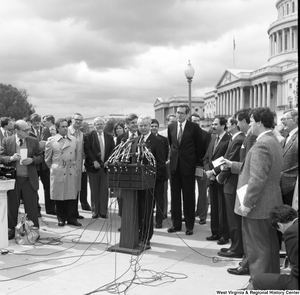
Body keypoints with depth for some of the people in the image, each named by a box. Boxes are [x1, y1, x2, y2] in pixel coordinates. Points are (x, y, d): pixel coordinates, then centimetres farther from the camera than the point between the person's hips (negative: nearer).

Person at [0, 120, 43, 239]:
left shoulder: (33, 141, 5)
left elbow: (40, 157, 7)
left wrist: (32, 160, -13)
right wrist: (11, 158, -19)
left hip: (29, 179, 0)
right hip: (13, 179, 0)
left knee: (31, 206, 4)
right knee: (12, 206, 8)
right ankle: (11, 230, 22)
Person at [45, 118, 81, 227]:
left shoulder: (73, 140, 5)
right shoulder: (51, 140, -1)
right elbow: (47, 158, 7)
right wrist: (53, 167, 12)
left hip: (71, 171, 2)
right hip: (58, 172, -2)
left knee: (72, 195, 2)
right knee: (59, 195, 4)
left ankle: (72, 218, 11)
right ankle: (61, 218, 17)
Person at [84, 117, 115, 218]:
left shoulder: (109, 137, 12)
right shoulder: (89, 136, 1)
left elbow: (113, 150, 8)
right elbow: (87, 149, -7)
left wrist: (109, 161, -7)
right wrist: (94, 161, -15)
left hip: (105, 166, 2)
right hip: (93, 166, -2)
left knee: (104, 189, 1)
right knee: (94, 190, 3)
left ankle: (103, 211, 8)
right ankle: (95, 211, 11)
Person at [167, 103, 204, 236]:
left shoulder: (194, 127, -5)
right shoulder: (171, 127, 7)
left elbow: (200, 146, 1)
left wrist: (197, 162, 5)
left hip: (188, 165, -4)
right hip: (174, 164, 4)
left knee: (189, 196, 3)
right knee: (175, 195, 8)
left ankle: (189, 225, 11)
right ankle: (176, 223, 17)